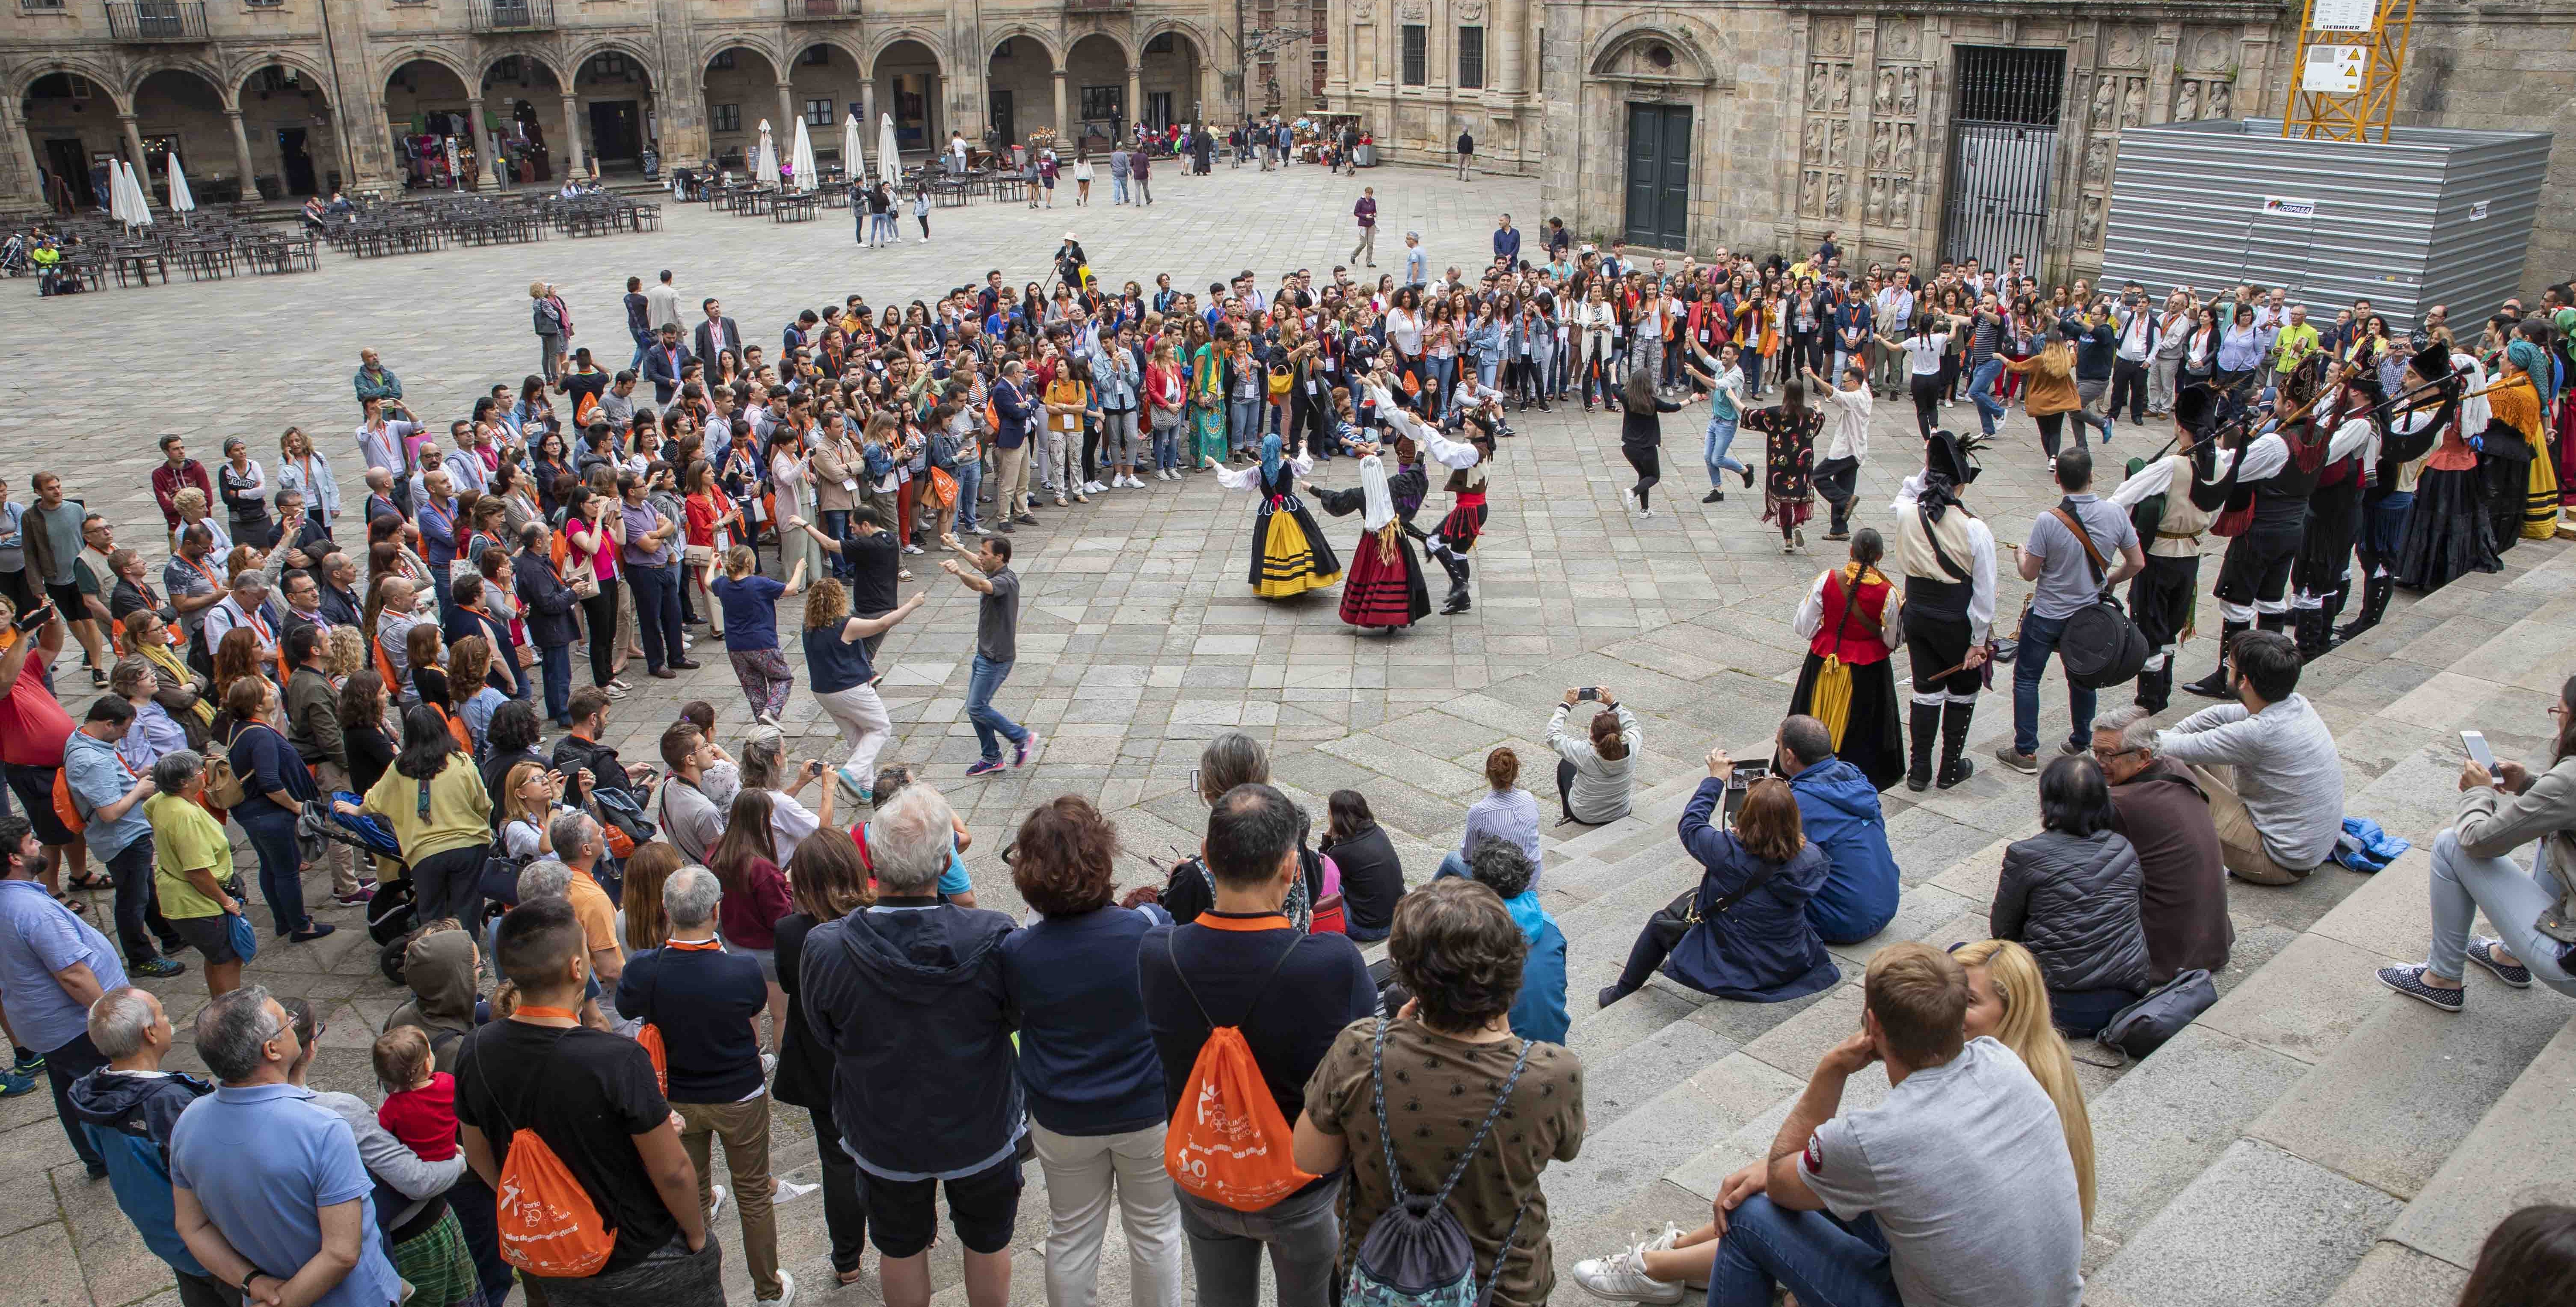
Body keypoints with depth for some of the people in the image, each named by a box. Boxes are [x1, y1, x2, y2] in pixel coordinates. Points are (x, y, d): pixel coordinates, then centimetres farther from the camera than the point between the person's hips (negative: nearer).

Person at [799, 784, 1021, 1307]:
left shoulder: (825, 949, -28)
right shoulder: (992, 940, -31)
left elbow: (825, 1037, -10)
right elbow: (1022, 1015, -12)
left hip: (884, 1138, 1)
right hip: (981, 1129, -1)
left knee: (901, 1249, 28)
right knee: (988, 1243, 27)